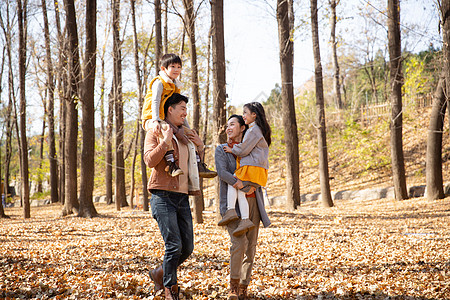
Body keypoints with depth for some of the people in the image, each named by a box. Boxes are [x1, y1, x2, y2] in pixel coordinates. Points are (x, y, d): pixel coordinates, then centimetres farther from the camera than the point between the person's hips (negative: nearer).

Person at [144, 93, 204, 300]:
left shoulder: (185, 137, 20)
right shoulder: (155, 133, 2)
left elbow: (196, 166, 30)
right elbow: (149, 160, -14)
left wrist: (200, 147, 15)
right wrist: (165, 141, -16)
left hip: (182, 197, 7)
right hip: (163, 196, -6)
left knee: (187, 247, 5)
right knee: (174, 245, -11)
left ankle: (160, 274, 27)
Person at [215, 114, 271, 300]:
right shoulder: (221, 150, 7)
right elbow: (222, 173, -10)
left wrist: (261, 208, 6)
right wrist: (245, 188, -19)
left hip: (252, 202, 4)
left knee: (251, 247, 2)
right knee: (239, 243, -19)